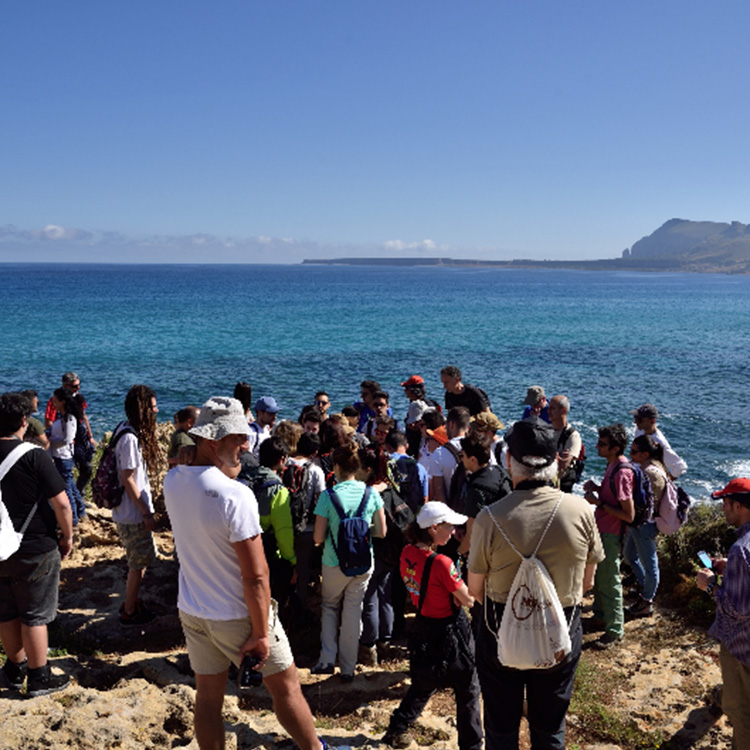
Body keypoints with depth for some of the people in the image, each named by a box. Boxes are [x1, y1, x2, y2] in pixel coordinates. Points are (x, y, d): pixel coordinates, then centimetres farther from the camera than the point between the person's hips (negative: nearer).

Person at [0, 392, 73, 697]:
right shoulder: (34, 457, -18)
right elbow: (61, 503, -19)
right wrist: (67, 537, -4)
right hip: (36, 550, -5)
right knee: (35, 615, 7)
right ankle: (39, 678, 17)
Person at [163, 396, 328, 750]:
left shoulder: (172, 482, -6)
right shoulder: (236, 495, -28)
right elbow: (255, 576, -25)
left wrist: (230, 470, 0)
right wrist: (261, 632, -16)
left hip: (192, 612, 6)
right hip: (238, 616, -6)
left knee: (208, 697, 17)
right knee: (286, 687, 14)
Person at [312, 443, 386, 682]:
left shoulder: (328, 496, -16)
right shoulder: (372, 494, -6)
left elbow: (318, 538, -13)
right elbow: (381, 531, 1)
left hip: (335, 564, -2)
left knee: (329, 607, 21)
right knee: (353, 612, 14)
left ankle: (327, 659, 13)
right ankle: (348, 668, 21)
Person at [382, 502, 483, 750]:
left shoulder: (407, 553, -7)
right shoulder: (441, 563, -28)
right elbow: (468, 600, -19)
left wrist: (451, 593, -2)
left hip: (423, 627, 7)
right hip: (448, 630, -7)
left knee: (423, 685, 27)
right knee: (468, 690, 13)